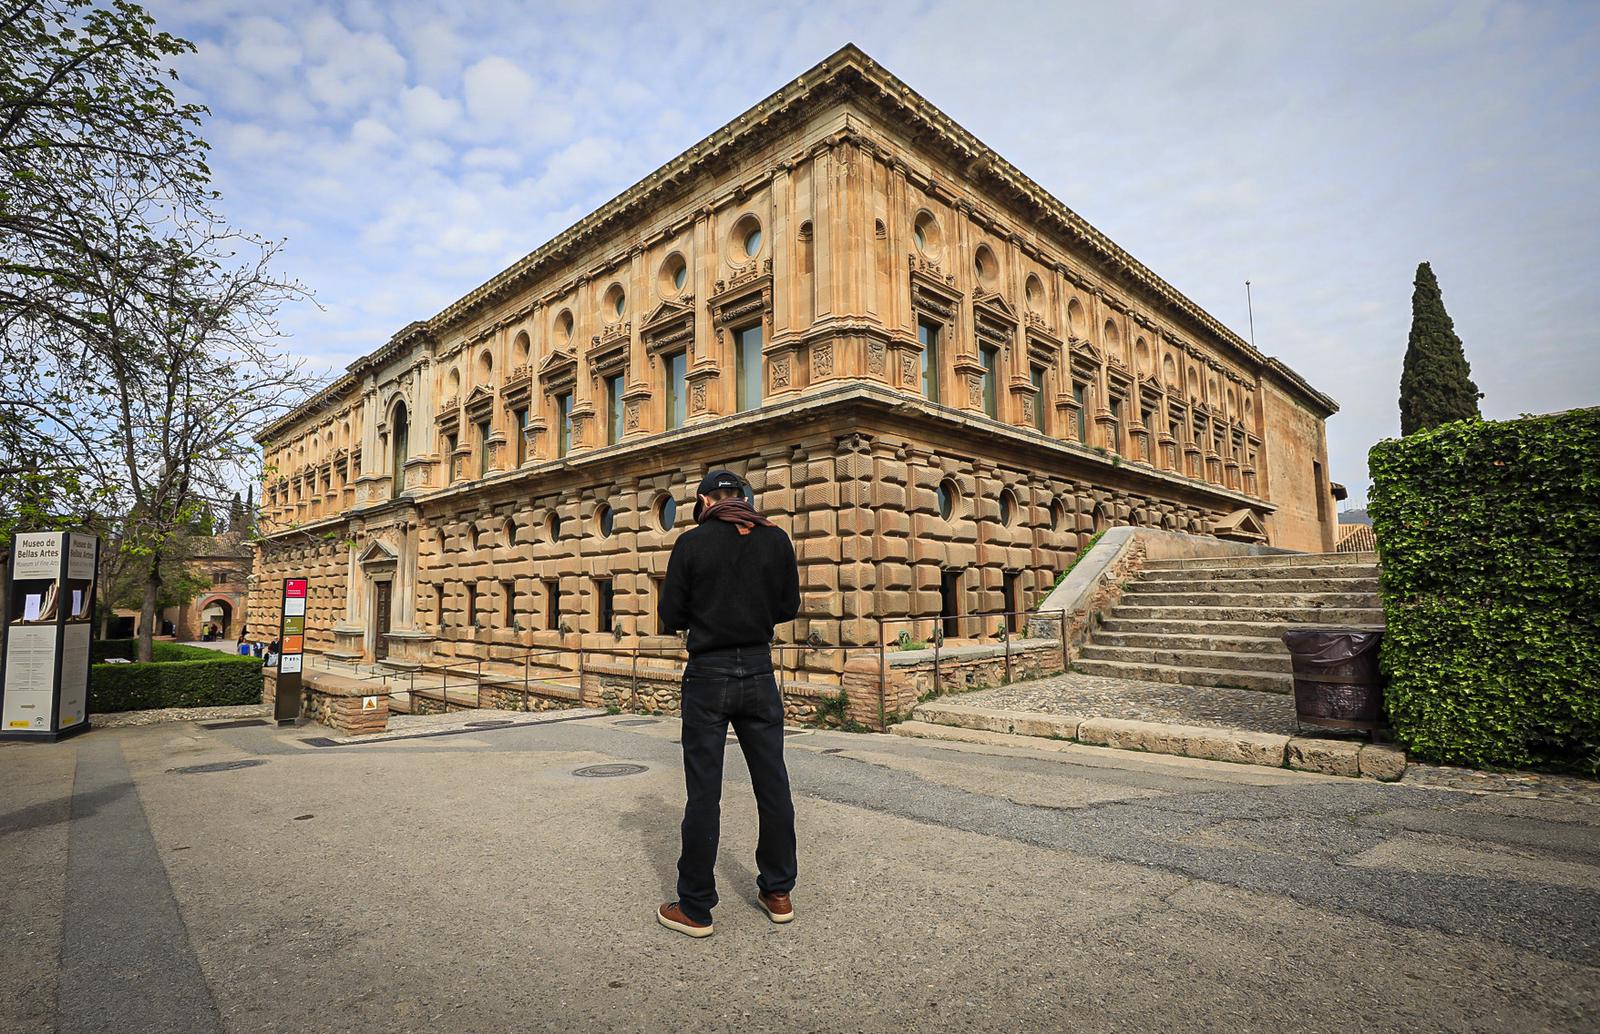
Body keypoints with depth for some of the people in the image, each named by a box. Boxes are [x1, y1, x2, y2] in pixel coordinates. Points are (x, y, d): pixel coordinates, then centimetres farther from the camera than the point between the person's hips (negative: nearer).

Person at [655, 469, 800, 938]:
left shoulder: (692, 542, -7)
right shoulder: (776, 539, 0)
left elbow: (671, 618, -3)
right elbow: (788, 607, 8)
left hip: (708, 674, -2)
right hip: (759, 672, 3)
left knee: (703, 792, 5)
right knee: (772, 785, 13)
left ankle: (695, 908, 15)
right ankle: (777, 893, 25)